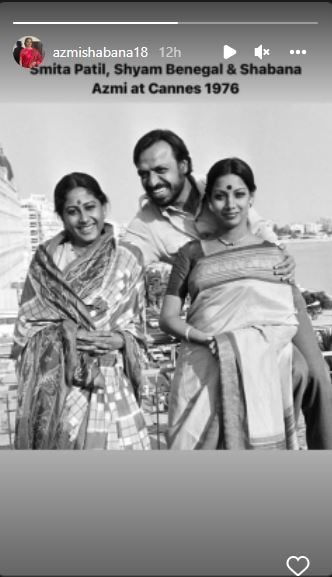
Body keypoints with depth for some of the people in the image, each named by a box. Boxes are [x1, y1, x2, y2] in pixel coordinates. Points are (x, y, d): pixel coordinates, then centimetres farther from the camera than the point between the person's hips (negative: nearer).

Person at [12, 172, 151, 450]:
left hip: (110, 379, 1)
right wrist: (63, 334, -13)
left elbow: (136, 324, 8)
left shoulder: (128, 258, 5)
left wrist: (118, 339, -12)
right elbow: (26, 323, 4)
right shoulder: (46, 258, 4)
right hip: (55, 381, 0)